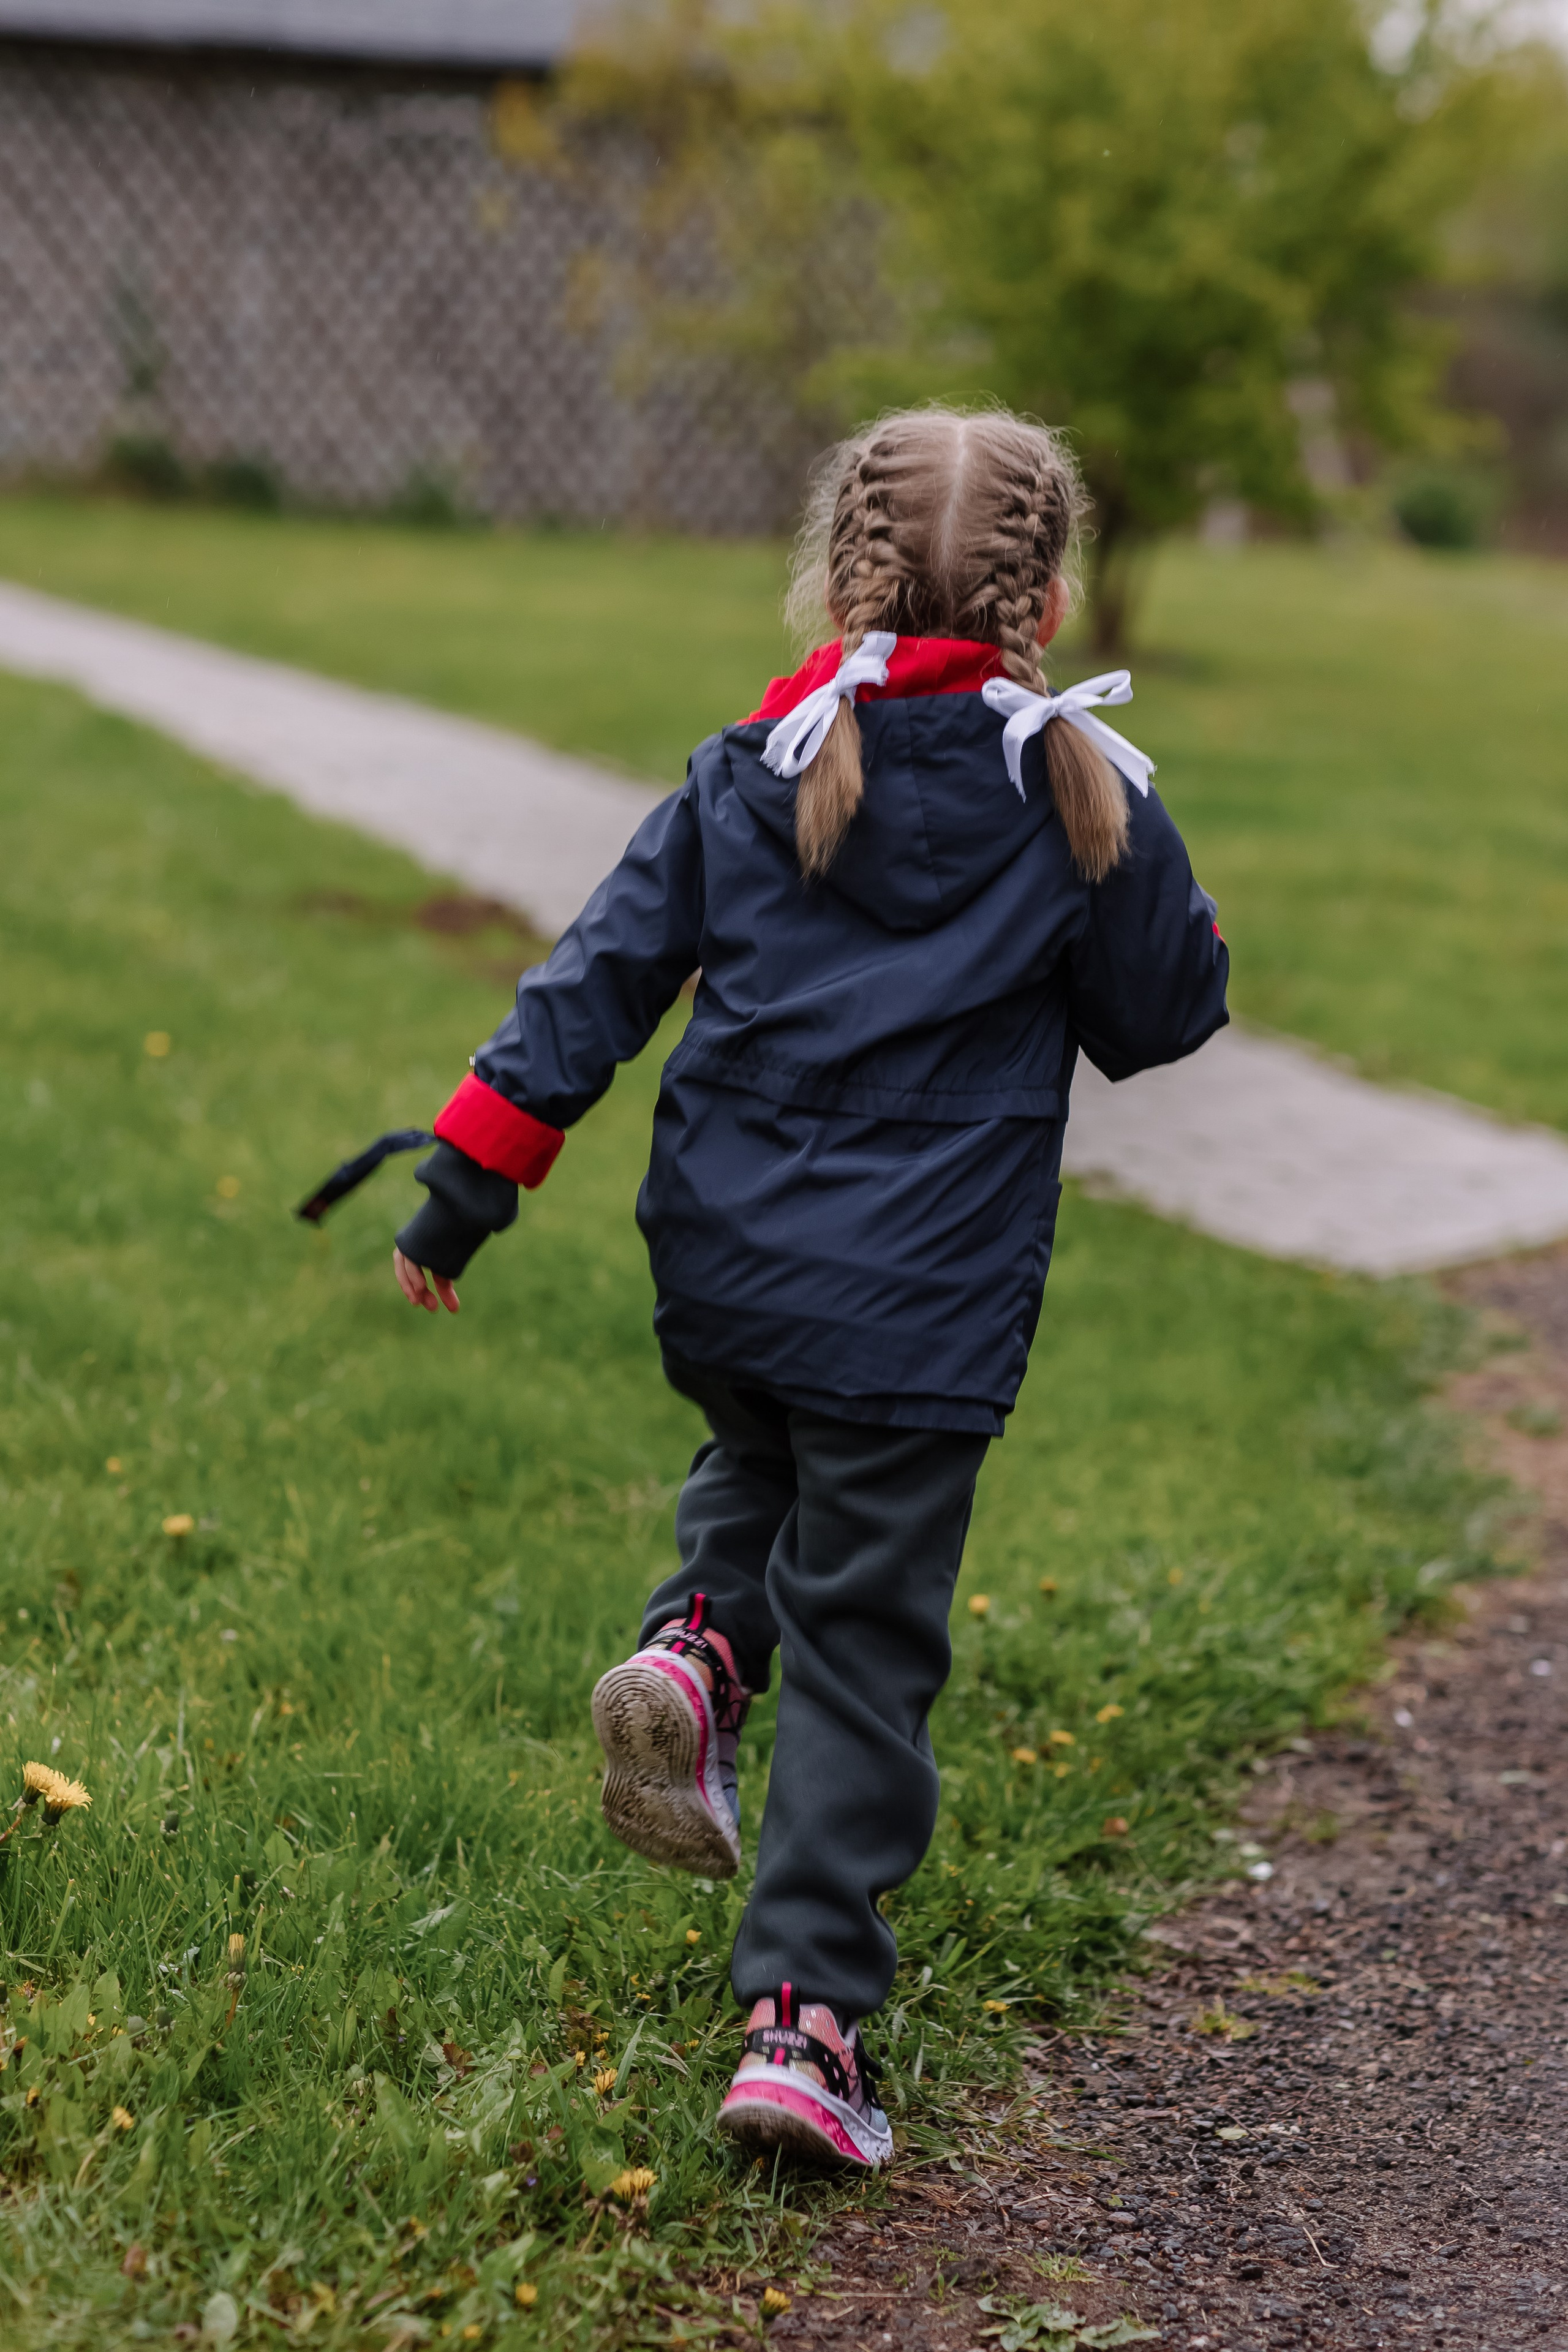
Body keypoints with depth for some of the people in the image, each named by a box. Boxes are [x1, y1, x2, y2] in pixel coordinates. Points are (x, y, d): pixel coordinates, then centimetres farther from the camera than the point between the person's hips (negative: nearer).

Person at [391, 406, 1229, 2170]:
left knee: (762, 1461, 33)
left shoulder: (752, 775, 2)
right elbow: (1166, 1018, 7)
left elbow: (593, 983, 2)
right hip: (921, 1305, -3)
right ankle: (805, 2020, 2)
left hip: (719, 1274, 3)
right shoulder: (1085, 801, -4)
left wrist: (465, 1193, 7)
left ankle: (698, 1636, 2)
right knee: (864, 1646, 5)